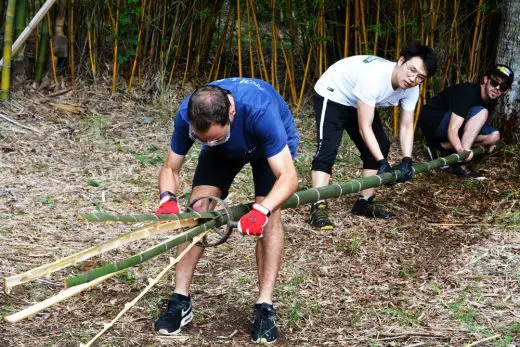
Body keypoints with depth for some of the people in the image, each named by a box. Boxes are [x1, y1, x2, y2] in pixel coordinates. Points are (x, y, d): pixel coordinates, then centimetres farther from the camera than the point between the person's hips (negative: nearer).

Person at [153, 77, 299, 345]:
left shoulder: (260, 111, -46)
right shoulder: (187, 115, -34)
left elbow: (288, 177, -43)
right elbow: (170, 168, -22)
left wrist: (261, 210, -61)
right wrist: (168, 198, -44)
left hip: (270, 144, -3)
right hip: (224, 152, 3)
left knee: (269, 215, -23)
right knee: (198, 208, -14)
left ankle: (264, 307, -15)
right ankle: (180, 301, -6)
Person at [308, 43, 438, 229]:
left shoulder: (411, 88, -17)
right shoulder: (374, 76, -39)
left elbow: (406, 126, -12)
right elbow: (365, 128, -35)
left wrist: (407, 161, -25)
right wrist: (382, 163, -38)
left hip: (359, 102, 8)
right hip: (332, 95, -8)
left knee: (380, 146, 2)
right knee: (328, 147, -23)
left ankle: (364, 202, 12)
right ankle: (318, 208, -26)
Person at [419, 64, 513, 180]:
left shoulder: (491, 101, 0)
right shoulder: (468, 92, -26)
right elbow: (452, 130, -35)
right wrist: (461, 150, -50)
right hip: (432, 122, -9)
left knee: (494, 135, -8)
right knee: (480, 112, -26)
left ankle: (441, 147, -7)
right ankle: (460, 164, -31)